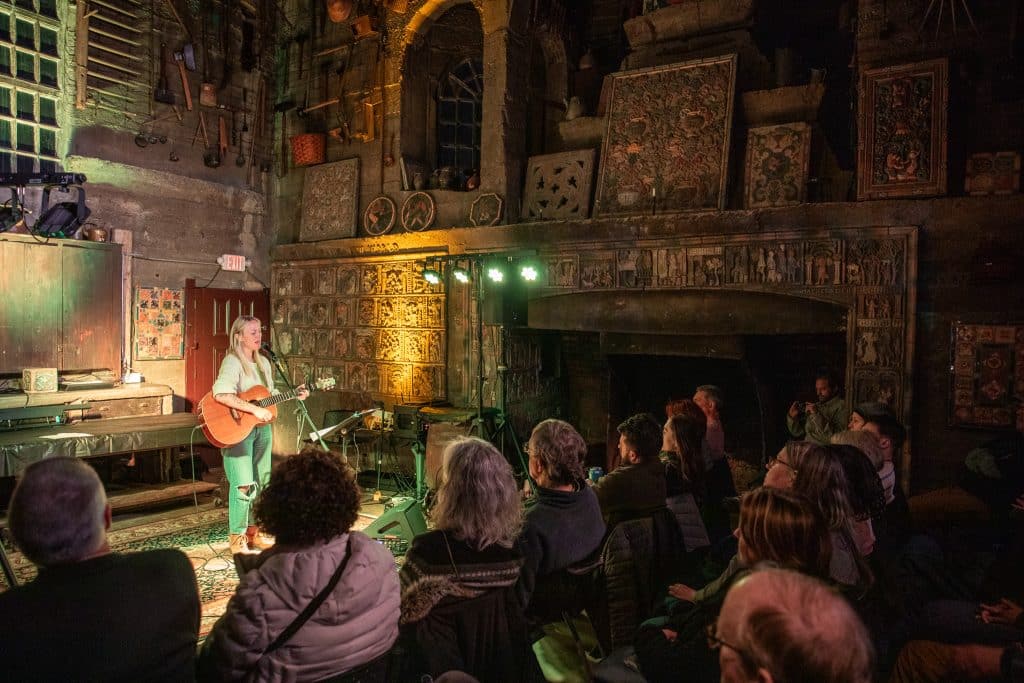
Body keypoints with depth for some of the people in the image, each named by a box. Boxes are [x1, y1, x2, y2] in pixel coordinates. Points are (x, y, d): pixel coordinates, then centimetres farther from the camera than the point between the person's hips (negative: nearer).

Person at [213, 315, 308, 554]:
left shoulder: (263, 363, 13)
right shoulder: (232, 361, -13)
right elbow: (221, 395, -29)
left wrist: (294, 395, 7)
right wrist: (254, 409, -28)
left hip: (262, 427, 8)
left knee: (261, 482, 12)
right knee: (244, 485, -9)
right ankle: (236, 539, 4)